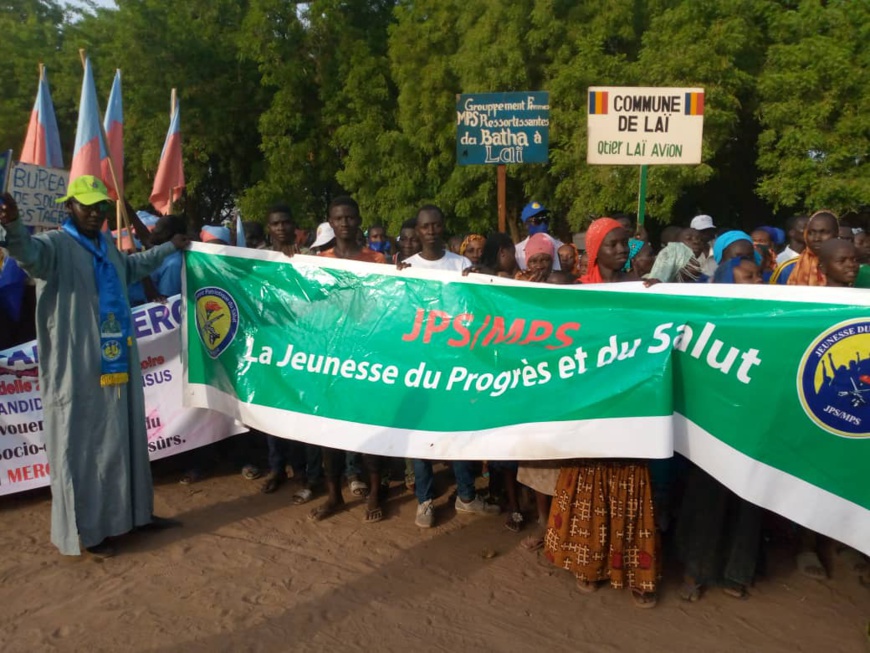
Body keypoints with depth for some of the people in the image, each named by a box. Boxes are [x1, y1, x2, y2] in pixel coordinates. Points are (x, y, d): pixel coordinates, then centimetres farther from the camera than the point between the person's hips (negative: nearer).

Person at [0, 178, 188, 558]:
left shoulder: (106, 245, 14)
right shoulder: (56, 245, -12)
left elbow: (131, 267, 36)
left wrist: (170, 247, 44)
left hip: (117, 367, 8)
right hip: (77, 372, -8)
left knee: (123, 443, 17)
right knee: (80, 449, 1)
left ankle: (133, 513, 32)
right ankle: (84, 531, 14)